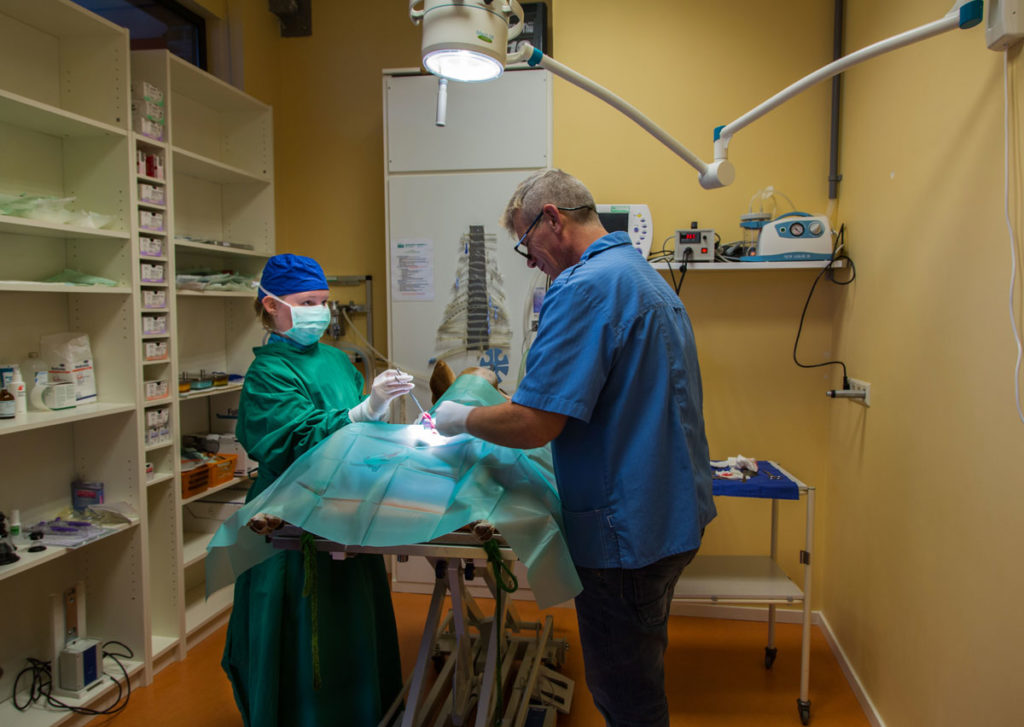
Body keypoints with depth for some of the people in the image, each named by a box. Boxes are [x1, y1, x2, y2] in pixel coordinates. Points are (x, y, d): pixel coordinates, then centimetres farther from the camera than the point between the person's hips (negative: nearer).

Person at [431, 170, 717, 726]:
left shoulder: (584, 288, -21)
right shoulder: (647, 276, 12)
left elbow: (533, 425, -26)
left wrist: (461, 418, -7)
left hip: (626, 532, -10)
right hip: (671, 515, 10)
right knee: (641, 675, 26)